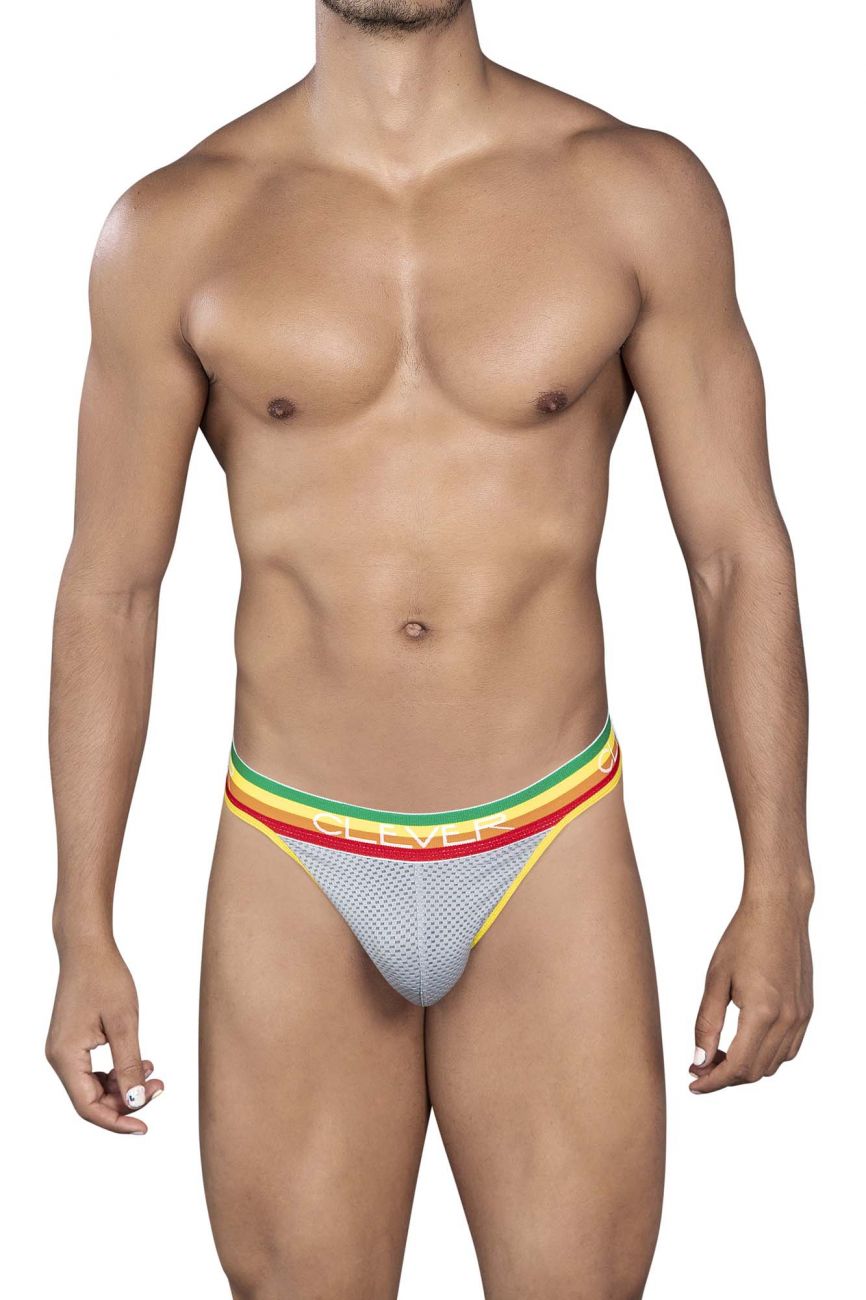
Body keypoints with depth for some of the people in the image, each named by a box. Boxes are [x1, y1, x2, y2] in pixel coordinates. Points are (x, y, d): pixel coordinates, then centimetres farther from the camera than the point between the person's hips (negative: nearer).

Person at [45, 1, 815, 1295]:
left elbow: (738, 553, 0)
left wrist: (777, 890, -2)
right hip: (295, 870, 0)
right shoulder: (174, 229, -2)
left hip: (552, 858, 0)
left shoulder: (639, 190, -3)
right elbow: (109, 588, 2)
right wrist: (83, 931, 1)